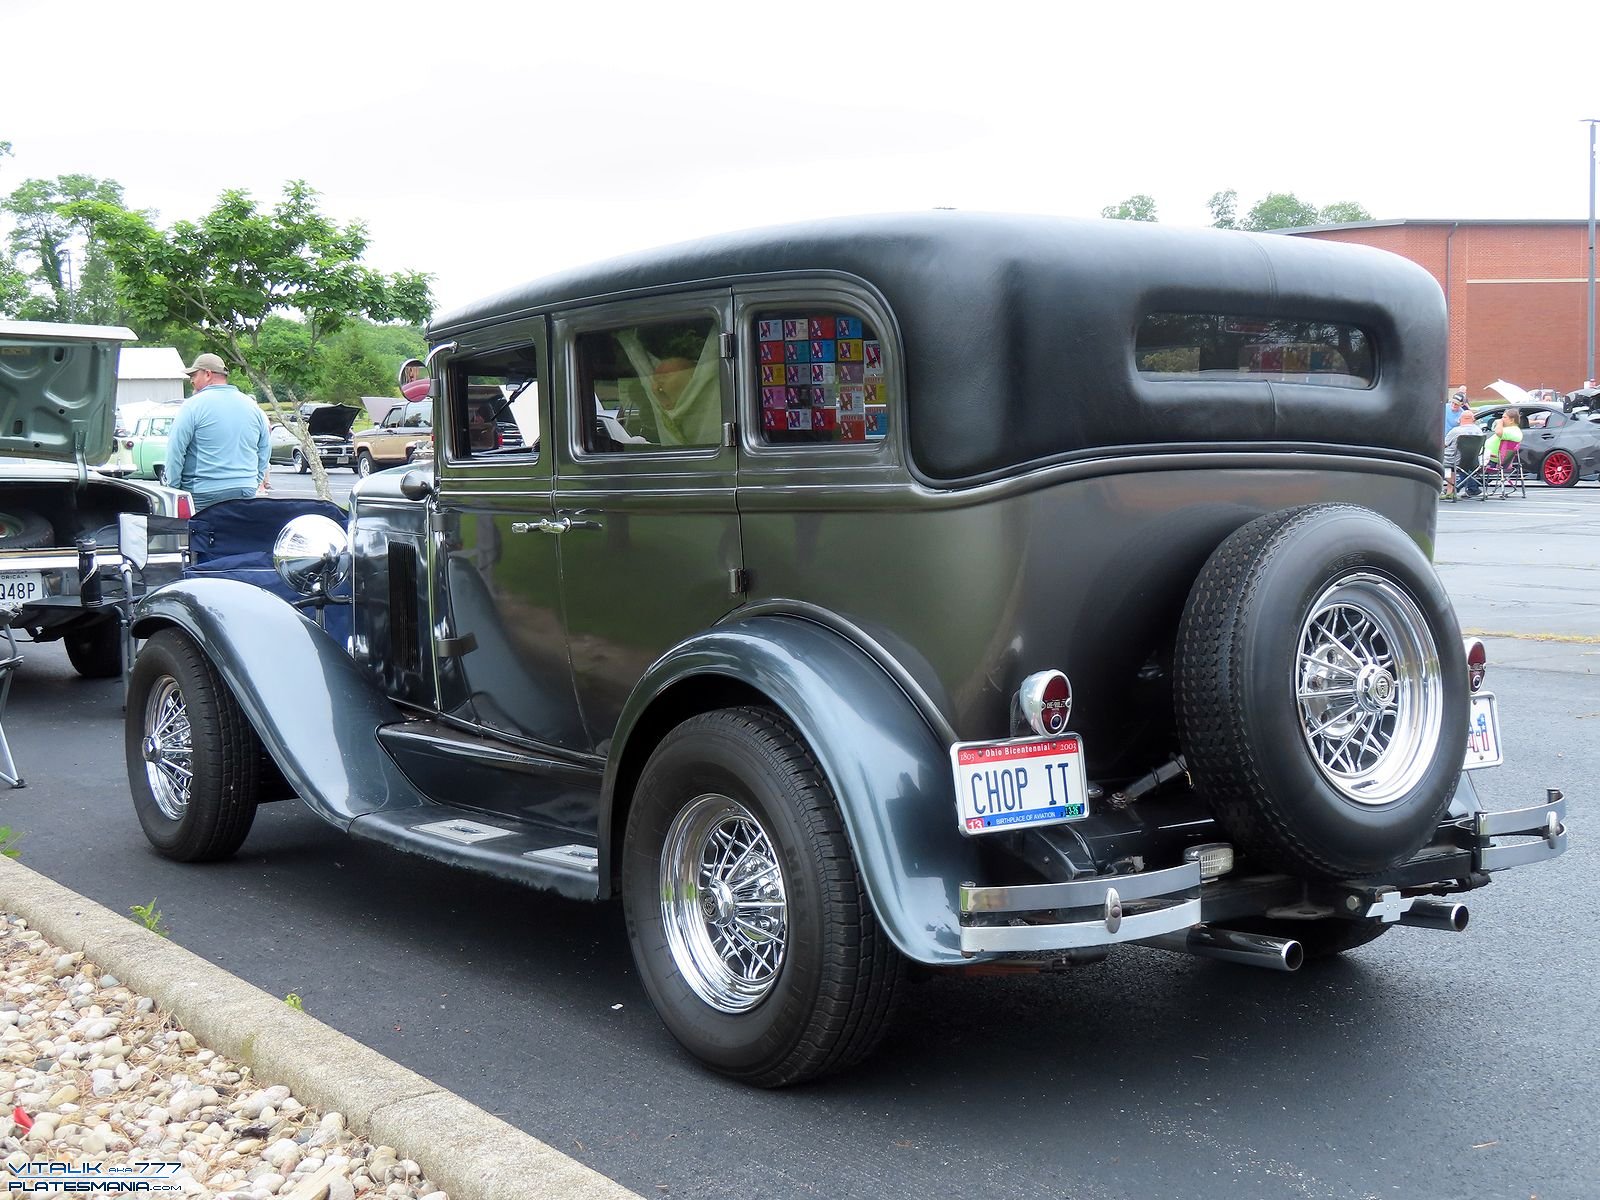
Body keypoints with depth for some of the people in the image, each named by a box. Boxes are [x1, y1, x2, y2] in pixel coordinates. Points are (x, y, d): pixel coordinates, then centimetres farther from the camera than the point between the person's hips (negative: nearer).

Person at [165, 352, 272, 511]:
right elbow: (265, 452, 19)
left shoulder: (193, 405, -6)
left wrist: (173, 488, -1)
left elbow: (175, 450, -8)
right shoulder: (253, 407, 13)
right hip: (246, 493, 6)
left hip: (204, 494, -5)